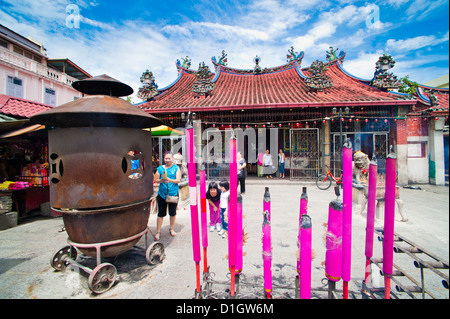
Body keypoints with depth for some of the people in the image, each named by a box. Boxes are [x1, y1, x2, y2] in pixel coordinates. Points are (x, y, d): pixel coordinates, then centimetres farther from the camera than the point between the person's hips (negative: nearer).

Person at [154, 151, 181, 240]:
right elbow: (156, 180, 6)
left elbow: (178, 180, -6)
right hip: (162, 193, 0)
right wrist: (162, 180, -15)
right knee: (161, 213, 1)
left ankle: (171, 229, 31)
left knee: (173, 213, 12)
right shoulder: (160, 168, 6)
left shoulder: (176, 168, 2)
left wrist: (170, 180, -23)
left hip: (173, 193, 0)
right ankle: (158, 232, 14)